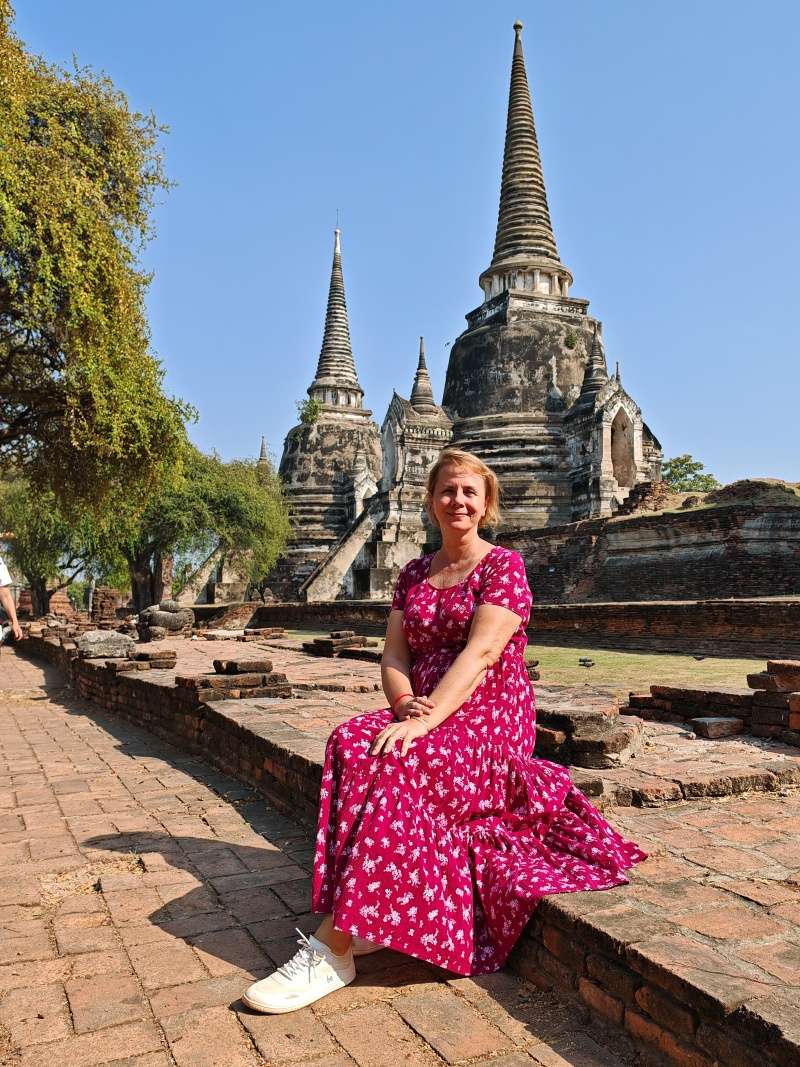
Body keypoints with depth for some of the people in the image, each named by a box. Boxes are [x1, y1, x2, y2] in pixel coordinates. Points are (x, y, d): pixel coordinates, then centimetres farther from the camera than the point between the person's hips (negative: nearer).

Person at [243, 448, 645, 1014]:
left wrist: (426, 718, -28)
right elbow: (394, 656, 7)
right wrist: (405, 703, -14)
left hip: (490, 719, -5)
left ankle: (333, 949, -29)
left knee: (395, 762, -32)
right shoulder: (414, 574, 14)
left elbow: (480, 653, -17)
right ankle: (362, 921, -19)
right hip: (422, 712, 5)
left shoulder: (504, 565, -3)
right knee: (352, 742, -26)